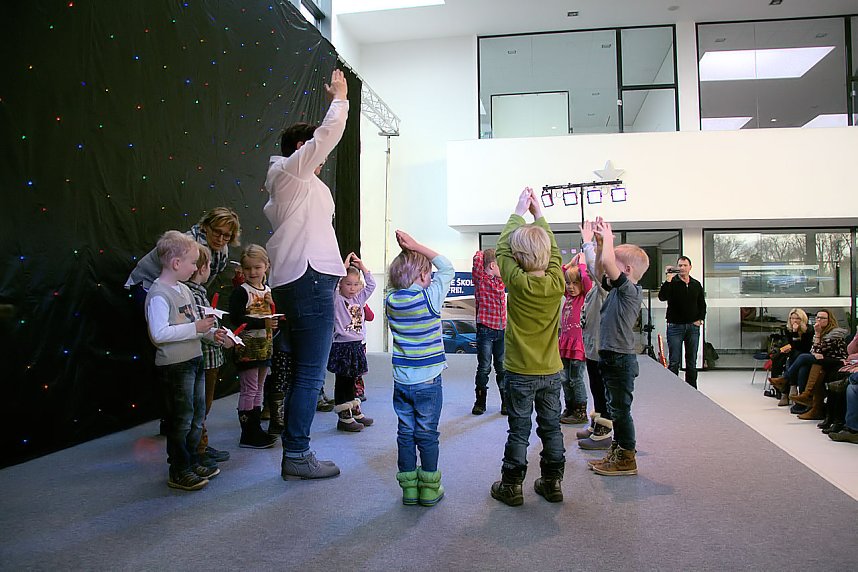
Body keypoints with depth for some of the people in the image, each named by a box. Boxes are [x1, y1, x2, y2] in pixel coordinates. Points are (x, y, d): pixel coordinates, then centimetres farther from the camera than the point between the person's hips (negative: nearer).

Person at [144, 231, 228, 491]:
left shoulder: (183, 289, 12)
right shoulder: (158, 294, -17)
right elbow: (159, 334, -25)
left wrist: (211, 333, 6)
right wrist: (196, 328, -24)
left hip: (194, 361, 9)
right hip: (174, 366, -9)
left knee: (197, 416, 17)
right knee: (181, 419, 1)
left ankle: (192, 463, 31)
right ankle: (178, 472, 15)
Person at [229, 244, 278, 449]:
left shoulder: (268, 290, 10)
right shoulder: (241, 291, -11)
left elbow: (274, 316, 17)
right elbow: (236, 319, -21)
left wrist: (272, 305, -4)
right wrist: (263, 322, -28)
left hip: (264, 345, 7)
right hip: (247, 346, -7)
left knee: (258, 388, 14)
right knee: (248, 390, -2)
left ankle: (256, 430, 24)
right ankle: (248, 435, 5)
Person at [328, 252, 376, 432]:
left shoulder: (359, 299, 11)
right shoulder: (337, 299, -7)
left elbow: (371, 285, 11)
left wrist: (362, 267, 2)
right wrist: (345, 266, -18)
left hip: (357, 345, 7)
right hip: (342, 346, -6)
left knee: (351, 381, 17)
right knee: (341, 382, 0)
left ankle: (355, 412, 26)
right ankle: (343, 417, 4)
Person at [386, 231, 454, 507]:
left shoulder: (391, 300, -3)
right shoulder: (430, 297, -15)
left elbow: (398, 280, 18)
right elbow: (447, 268, -3)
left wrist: (406, 251, 7)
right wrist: (417, 246, -5)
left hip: (401, 380, 4)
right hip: (428, 381, -4)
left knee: (405, 433, 12)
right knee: (427, 435, 7)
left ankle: (409, 487, 22)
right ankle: (430, 489, 18)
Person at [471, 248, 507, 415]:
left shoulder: (501, 280, 11)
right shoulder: (480, 279, -5)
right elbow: (478, 257, -19)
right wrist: (485, 254, 0)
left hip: (502, 330, 5)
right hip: (485, 330, -5)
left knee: (502, 368, 10)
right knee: (484, 368, 3)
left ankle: (506, 402, 18)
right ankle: (480, 402, 16)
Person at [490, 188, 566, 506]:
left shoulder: (517, 282, -17)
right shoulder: (556, 282, -9)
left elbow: (503, 246, -3)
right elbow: (553, 248, 8)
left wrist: (519, 212, 9)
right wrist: (539, 213, 17)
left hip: (520, 372, -3)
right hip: (552, 371, 3)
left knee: (519, 431, 6)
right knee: (551, 427, 15)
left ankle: (512, 486, 17)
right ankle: (553, 482, 26)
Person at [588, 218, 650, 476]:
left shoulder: (631, 291, -16)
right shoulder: (616, 289, 9)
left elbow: (607, 262, -28)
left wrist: (608, 237, -13)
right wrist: (603, 239, 11)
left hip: (621, 359, -9)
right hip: (611, 357, 9)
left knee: (621, 409, 1)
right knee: (616, 408, 17)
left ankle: (627, 459, 12)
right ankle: (617, 452, 29)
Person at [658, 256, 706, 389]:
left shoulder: (696, 285, 10)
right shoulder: (672, 283, -3)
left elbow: (702, 304, 18)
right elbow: (662, 297, -21)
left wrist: (700, 319, 5)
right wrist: (668, 279, -27)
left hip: (693, 327, 4)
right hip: (675, 326, -4)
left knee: (692, 361, 10)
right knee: (674, 362, -3)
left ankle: (692, 389, 19)